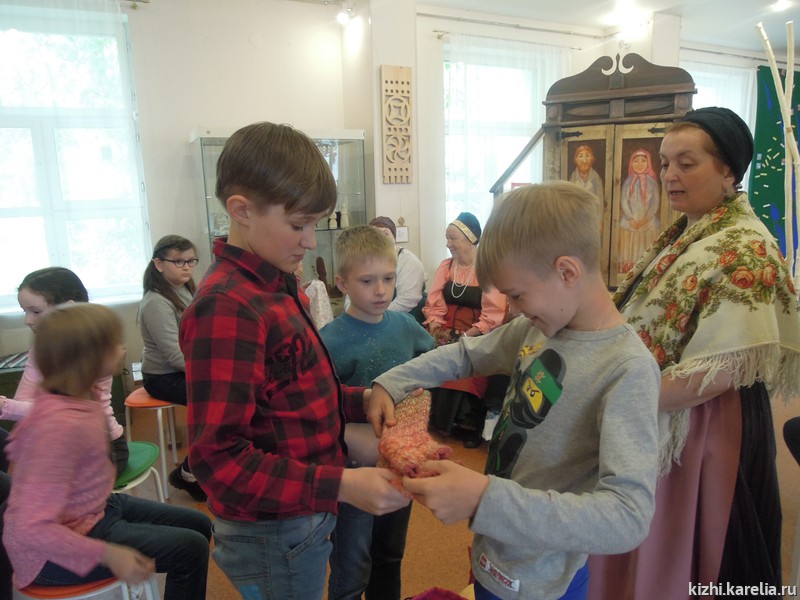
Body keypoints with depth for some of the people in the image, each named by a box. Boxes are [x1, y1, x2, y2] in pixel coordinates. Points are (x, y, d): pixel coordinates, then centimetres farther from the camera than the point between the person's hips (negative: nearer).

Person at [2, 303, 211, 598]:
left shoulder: (78, 398, -5)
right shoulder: (62, 424, -33)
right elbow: (33, 528, -33)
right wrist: (108, 554, -33)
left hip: (95, 508, 9)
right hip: (56, 549, -9)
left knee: (199, 525, 11)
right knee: (191, 548, -13)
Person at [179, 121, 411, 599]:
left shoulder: (277, 286, 4)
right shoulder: (226, 306, -25)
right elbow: (218, 458, -26)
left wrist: (364, 401, -3)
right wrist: (340, 485, -30)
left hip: (304, 520, 8)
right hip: (273, 538, -8)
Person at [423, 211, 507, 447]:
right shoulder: (445, 266, 13)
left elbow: (493, 314, -11)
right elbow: (434, 304, 8)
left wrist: (468, 335, -19)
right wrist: (434, 326, -9)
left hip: (477, 335, -4)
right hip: (446, 331, 4)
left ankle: (468, 425, -9)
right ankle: (433, 420, -9)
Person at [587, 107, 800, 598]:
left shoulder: (742, 250, -19)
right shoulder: (683, 235, 8)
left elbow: (722, 369, -25)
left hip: (703, 431, -8)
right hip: (658, 423, 8)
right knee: (650, 549, 22)